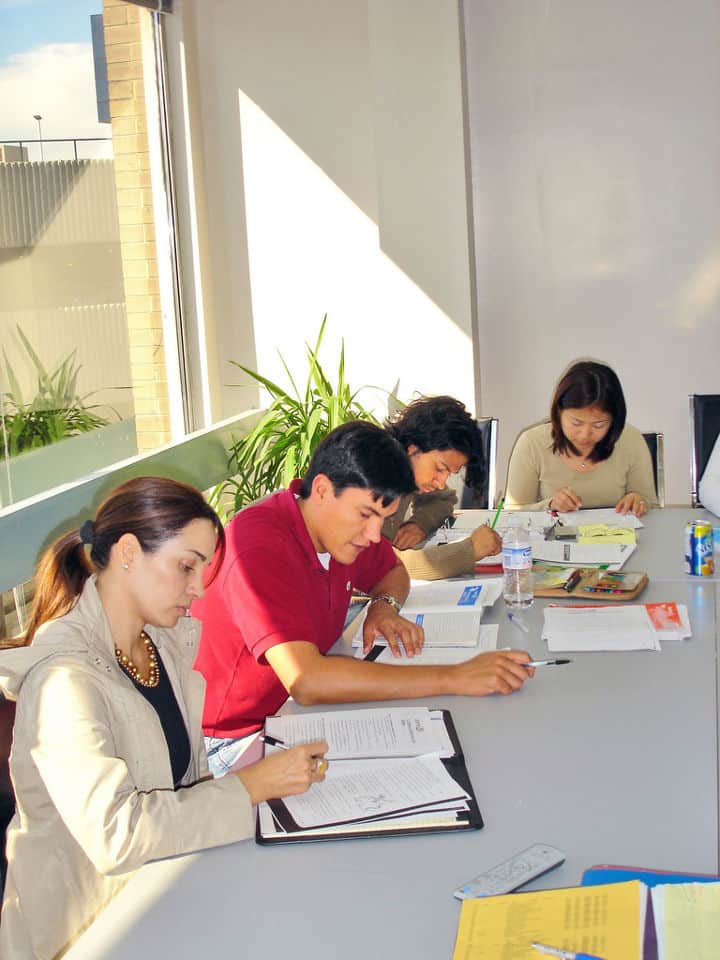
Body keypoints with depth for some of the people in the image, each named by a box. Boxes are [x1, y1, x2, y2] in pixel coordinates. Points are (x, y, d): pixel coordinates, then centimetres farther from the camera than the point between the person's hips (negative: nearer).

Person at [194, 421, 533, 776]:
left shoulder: (344, 527, 0)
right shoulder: (260, 543, -27)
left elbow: (393, 571, 23)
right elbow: (305, 680, -39)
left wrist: (384, 605, -3)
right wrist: (453, 678, -37)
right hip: (228, 742, -8)